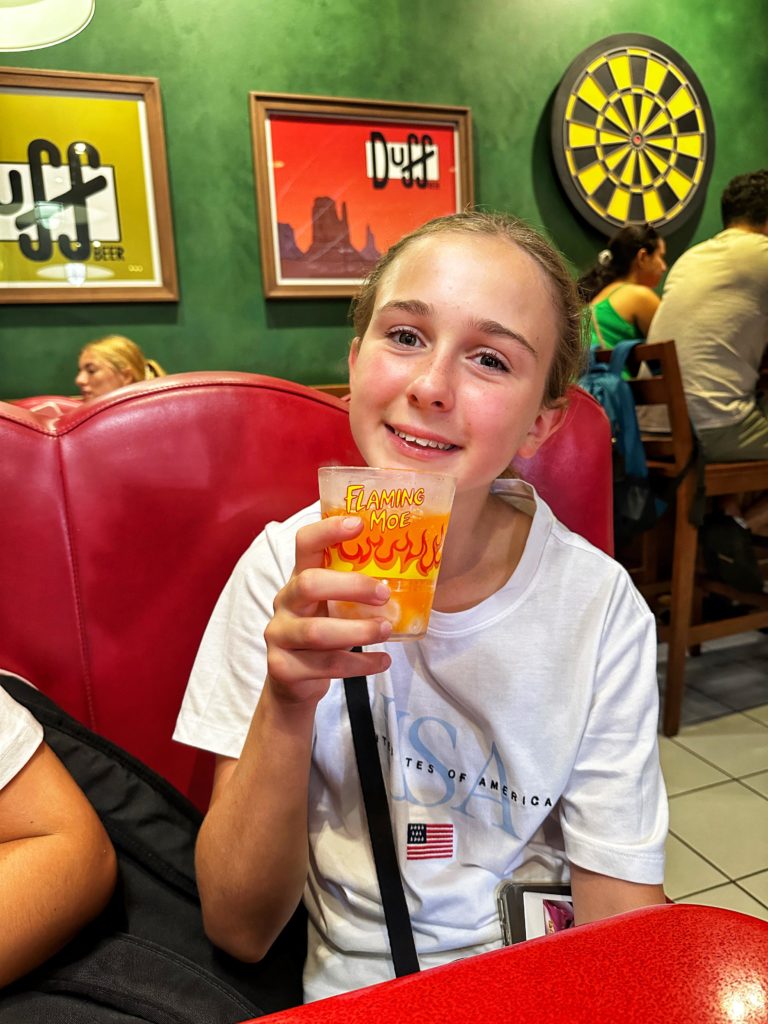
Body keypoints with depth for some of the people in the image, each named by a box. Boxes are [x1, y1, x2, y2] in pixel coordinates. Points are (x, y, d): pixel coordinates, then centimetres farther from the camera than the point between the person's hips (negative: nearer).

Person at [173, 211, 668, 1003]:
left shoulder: (600, 607, -14)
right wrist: (287, 705, -27)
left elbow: (624, 934, -6)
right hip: (343, 993, 1)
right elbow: (239, 930, -12)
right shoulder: (290, 572, -13)